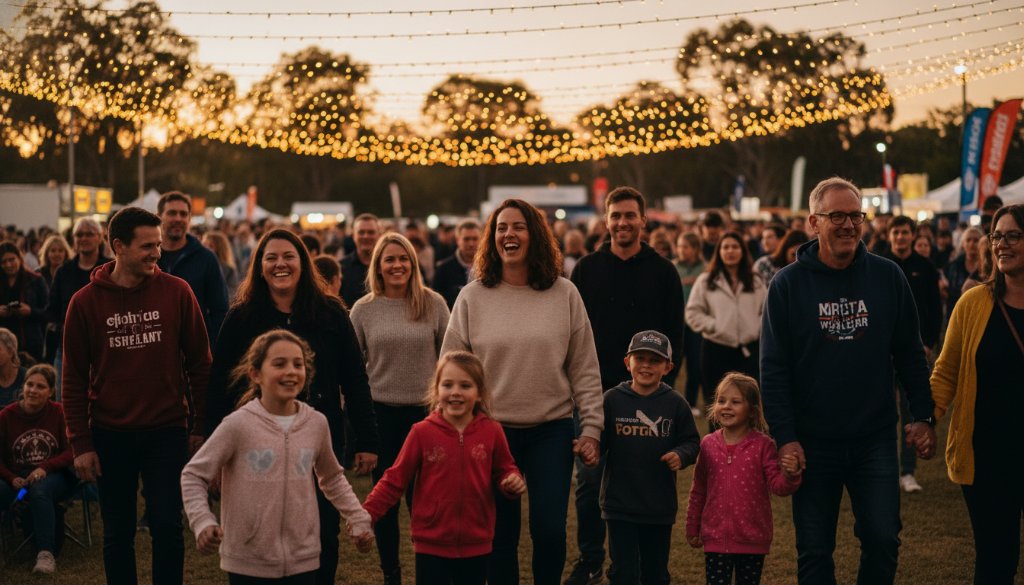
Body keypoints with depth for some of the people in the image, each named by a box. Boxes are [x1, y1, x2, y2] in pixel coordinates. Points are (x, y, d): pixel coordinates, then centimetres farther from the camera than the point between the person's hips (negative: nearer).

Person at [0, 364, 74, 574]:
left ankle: (46, 554, -35)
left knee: (39, 491, -37)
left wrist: (45, 468, -17)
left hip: (53, 476, -1)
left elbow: (71, 452, -2)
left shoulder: (59, 413, -2)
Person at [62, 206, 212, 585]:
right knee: (117, 533, 10)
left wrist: (200, 426, -1)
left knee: (167, 527, 0)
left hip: (167, 432, -1)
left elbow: (199, 364, 2)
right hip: (110, 436, 1)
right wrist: (81, 444, -2)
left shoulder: (176, 292, -3)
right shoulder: (85, 302, -3)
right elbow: (74, 378, 1)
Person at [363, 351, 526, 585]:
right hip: (431, 545, -2)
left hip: (476, 546, 2)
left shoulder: (491, 432, -3)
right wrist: (366, 514, -10)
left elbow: (503, 471, 11)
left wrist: (513, 482, -12)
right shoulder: (422, 433, -6)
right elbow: (395, 479, -2)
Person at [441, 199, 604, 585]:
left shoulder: (564, 295, 2)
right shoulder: (472, 297, 1)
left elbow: (585, 371, 3)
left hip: (551, 430, 0)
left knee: (549, 530, -3)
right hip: (491, 432, 0)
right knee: (499, 536, 6)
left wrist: (591, 428, -1)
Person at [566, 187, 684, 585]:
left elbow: (675, 334, 2)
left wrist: (664, 383, -5)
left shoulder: (663, 272, 1)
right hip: (595, 391, 1)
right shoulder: (586, 269, 5)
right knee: (589, 479, 3)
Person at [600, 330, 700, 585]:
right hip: (620, 505, -1)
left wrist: (681, 455, -19)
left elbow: (692, 442, 2)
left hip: (660, 506, 1)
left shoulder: (675, 404, -1)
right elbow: (599, 442, -2)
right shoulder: (612, 399, -4)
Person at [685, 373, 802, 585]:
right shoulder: (708, 445, 1)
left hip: (752, 540, -2)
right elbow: (698, 491, 10)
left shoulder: (763, 445, -8)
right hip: (716, 538, 2)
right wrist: (693, 528, 14)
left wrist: (789, 475, -33)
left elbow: (777, 485, -10)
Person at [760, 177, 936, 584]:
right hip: (812, 443, -1)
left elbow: (910, 354, 8)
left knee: (883, 539, -2)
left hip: (876, 439, 1)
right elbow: (773, 369, -5)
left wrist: (923, 416, 3)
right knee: (814, 551, 6)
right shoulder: (788, 284, -4)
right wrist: (785, 437, -10)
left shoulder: (888, 277, 2)